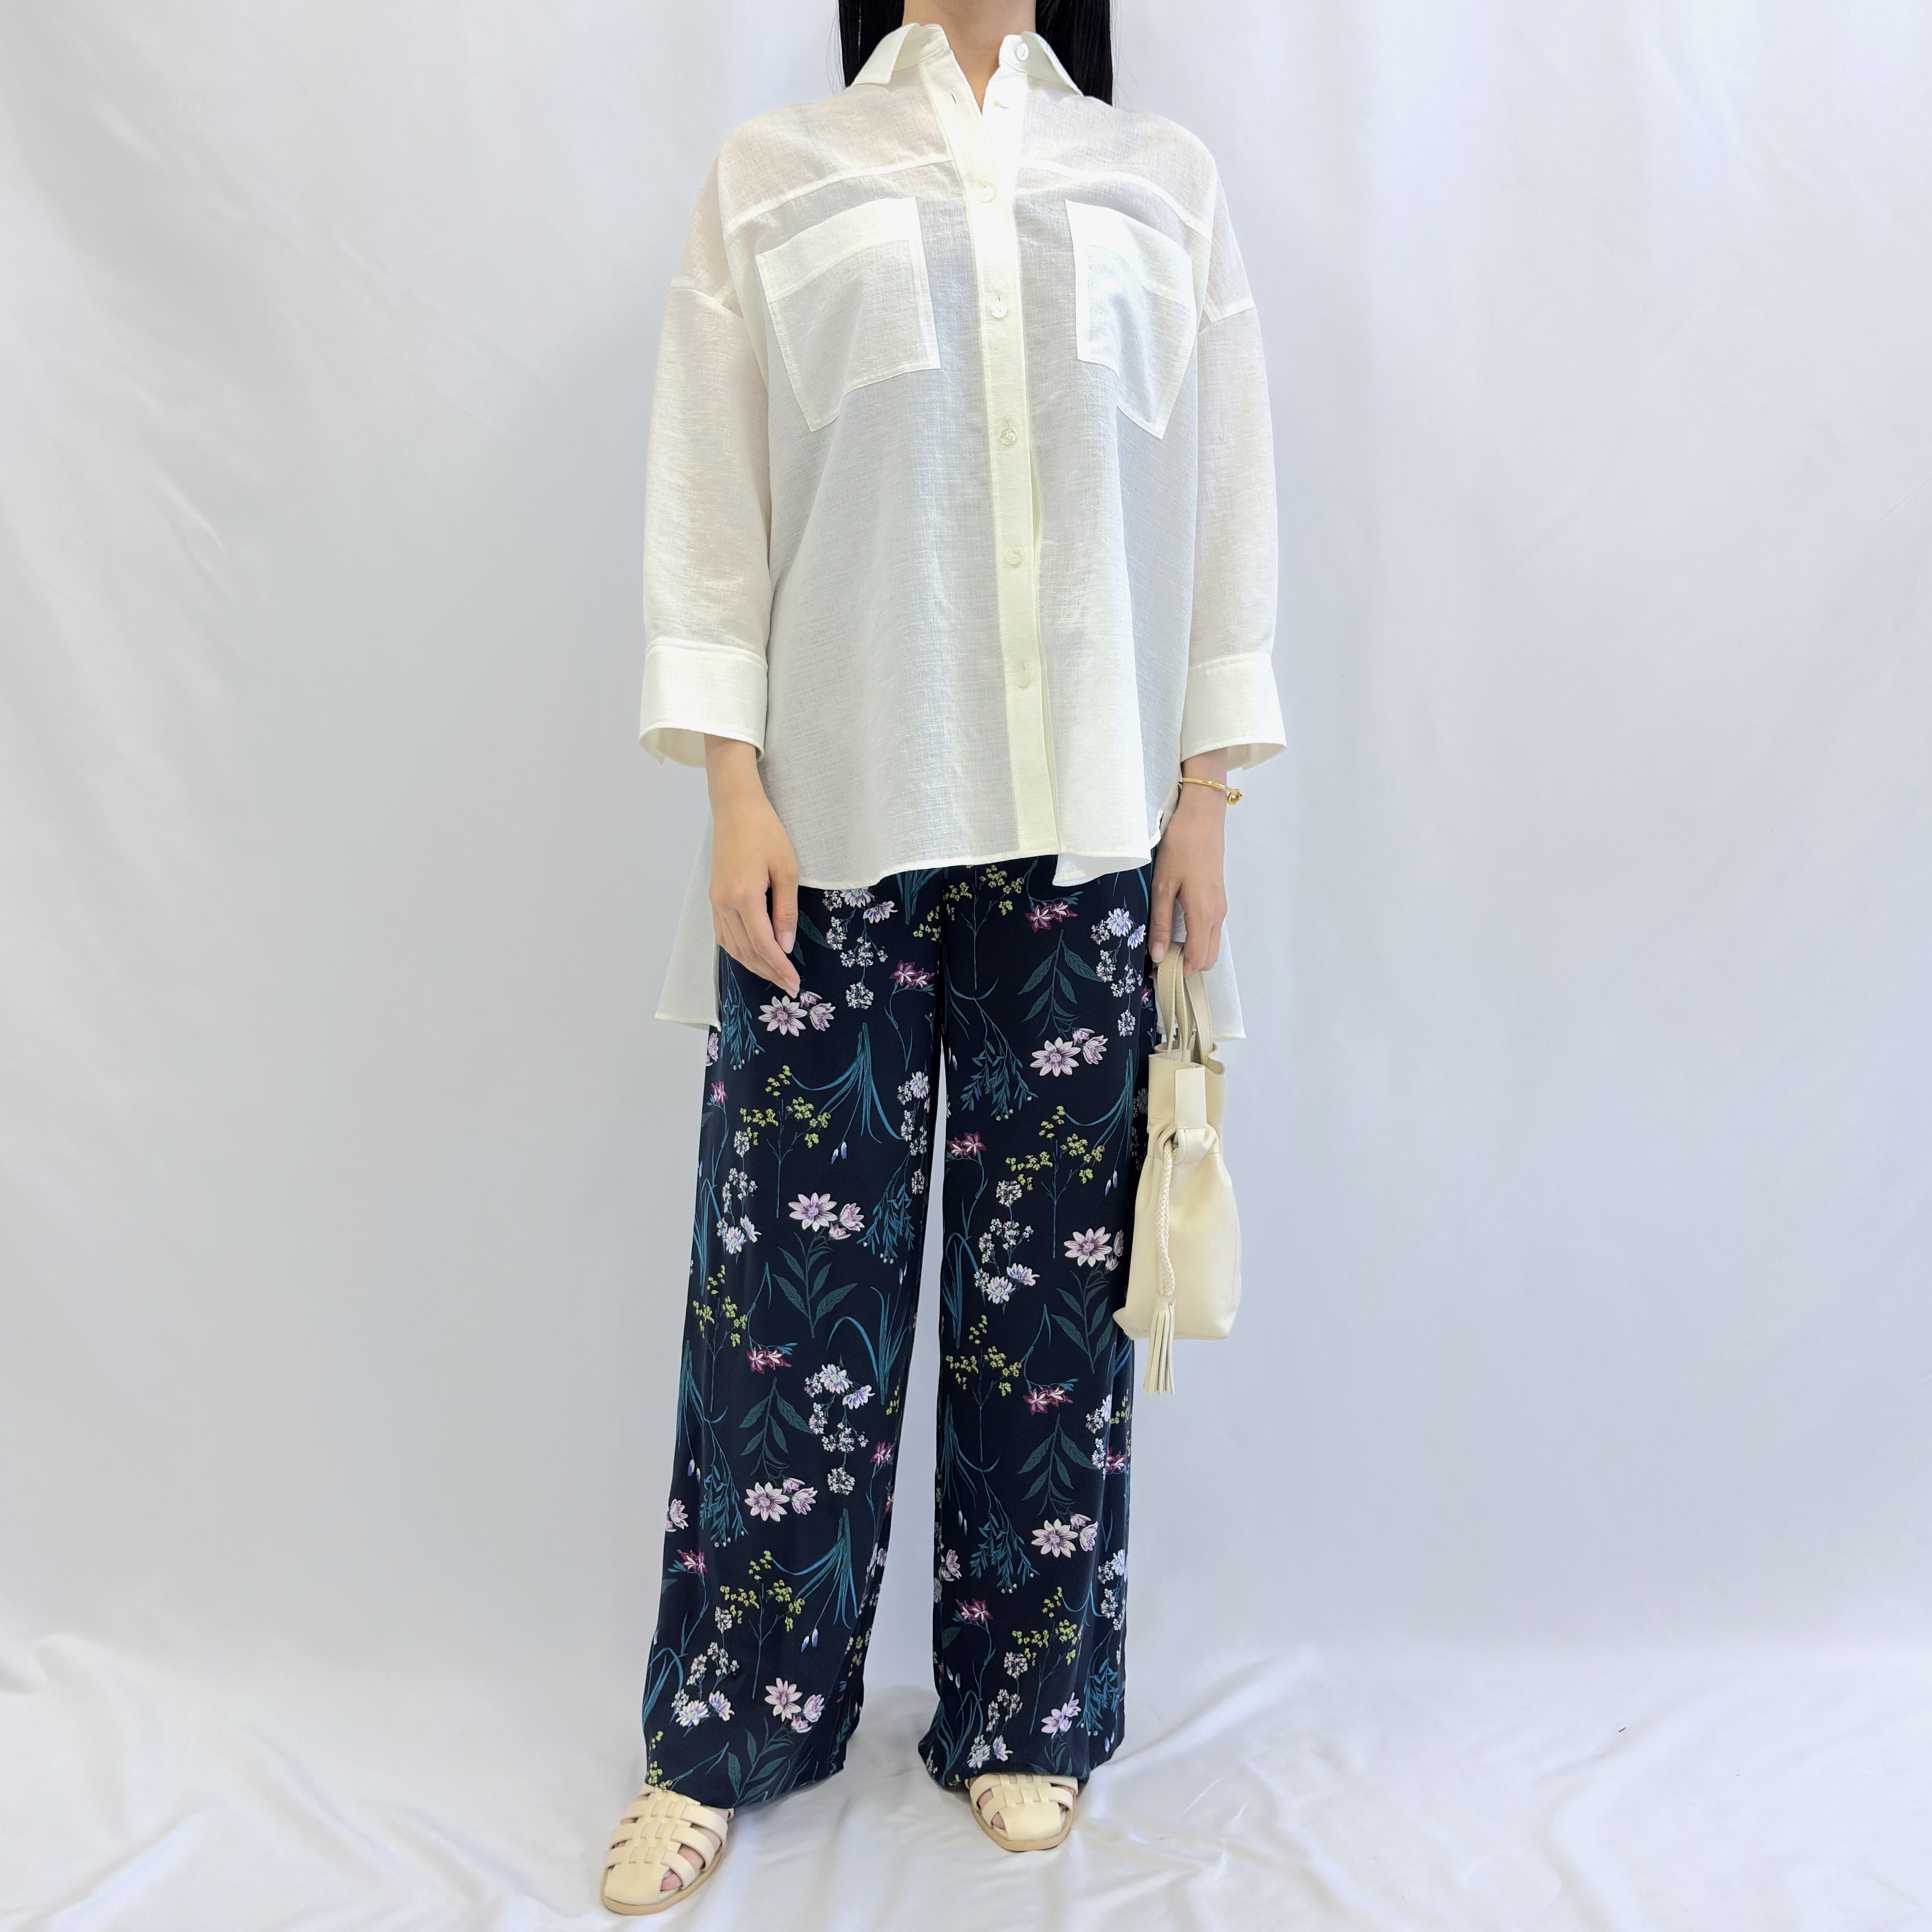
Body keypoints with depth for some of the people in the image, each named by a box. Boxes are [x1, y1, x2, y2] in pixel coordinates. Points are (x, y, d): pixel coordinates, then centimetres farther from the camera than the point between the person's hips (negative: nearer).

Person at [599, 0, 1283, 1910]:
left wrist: (1203, 796, 3)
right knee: (793, 1266, 2)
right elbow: (708, 503, 6)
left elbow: (1223, 495, 11)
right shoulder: (769, 178, 13)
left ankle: (1022, 1716, 23)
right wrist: (733, 788, -4)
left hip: (1084, 824, 1)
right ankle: (719, 1740, 20)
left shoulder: (1164, 182, 16)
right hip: (837, 819, -1)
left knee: (1051, 1273, 5)